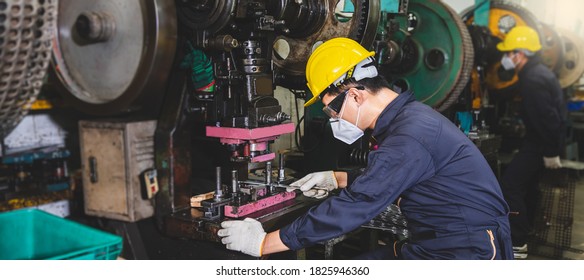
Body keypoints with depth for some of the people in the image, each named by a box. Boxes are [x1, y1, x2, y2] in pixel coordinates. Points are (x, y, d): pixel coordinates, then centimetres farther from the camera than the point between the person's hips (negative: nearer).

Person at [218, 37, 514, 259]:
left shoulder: (408, 138, -25)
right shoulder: (409, 117, 7)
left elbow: (352, 209, -25)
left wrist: (262, 243, -19)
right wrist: (335, 178, 23)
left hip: (469, 254, -10)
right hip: (437, 243, 10)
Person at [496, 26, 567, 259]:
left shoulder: (533, 80, -24)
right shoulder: (535, 72, 10)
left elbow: (547, 117, -27)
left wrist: (551, 152, -22)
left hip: (542, 141, -11)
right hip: (540, 137, 11)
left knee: (510, 184, -12)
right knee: (526, 181, 22)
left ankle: (517, 244, -9)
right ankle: (524, 229, 38)